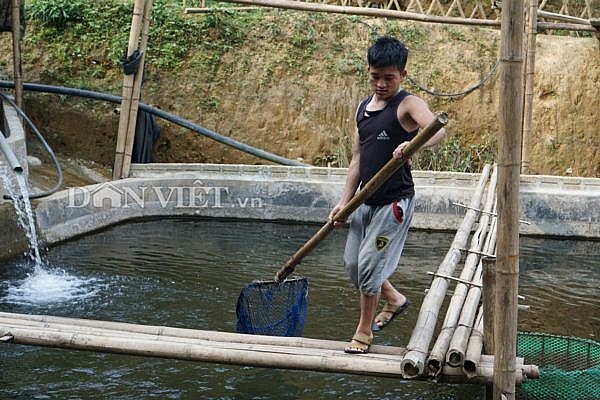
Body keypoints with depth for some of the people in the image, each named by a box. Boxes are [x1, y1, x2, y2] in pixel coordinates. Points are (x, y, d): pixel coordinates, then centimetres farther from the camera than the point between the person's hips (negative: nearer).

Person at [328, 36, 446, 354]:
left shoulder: (408, 105, -12)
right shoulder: (363, 107, 10)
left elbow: (438, 129, -33)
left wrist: (413, 144, -54)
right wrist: (345, 201, 10)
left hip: (394, 201, -8)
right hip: (366, 200, 8)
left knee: (369, 263, -5)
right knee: (353, 263, 13)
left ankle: (364, 331, 14)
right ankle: (394, 299, 38)